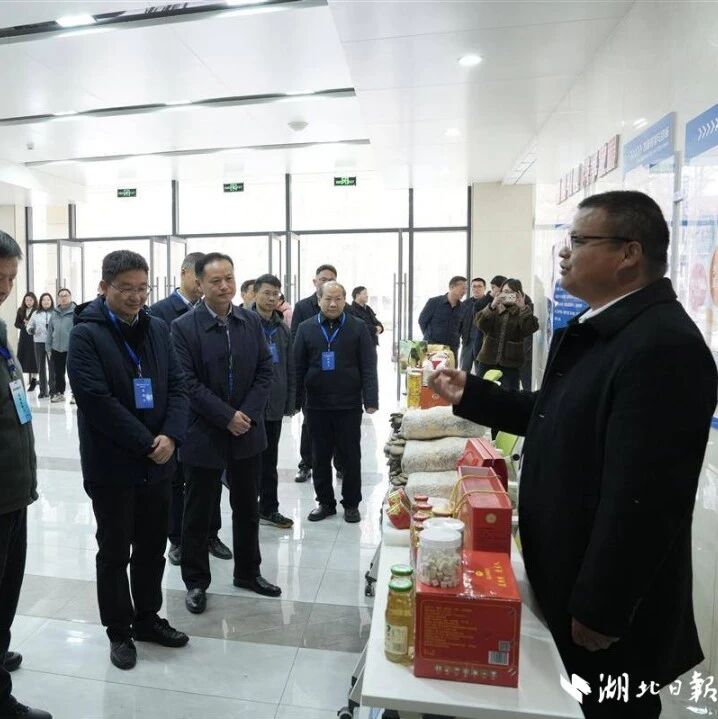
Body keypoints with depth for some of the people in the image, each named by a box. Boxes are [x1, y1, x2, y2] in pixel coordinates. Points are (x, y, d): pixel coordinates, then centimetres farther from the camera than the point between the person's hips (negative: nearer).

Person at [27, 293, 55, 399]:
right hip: (39, 343, 4)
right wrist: (32, 330, -7)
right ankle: (43, 390, 16)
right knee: (41, 367, 8)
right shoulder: (36, 314, 9)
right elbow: (29, 326, 14)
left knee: (52, 367, -2)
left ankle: (53, 389, 9)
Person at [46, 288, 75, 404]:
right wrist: (49, 347, 12)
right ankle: (59, 393, 27)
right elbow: (50, 331, 13)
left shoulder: (76, 311, -8)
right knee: (58, 372, 15)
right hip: (57, 348, 6)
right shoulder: (54, 313, 9)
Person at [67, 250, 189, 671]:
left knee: (153, 547, 17)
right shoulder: (86, 334, -10)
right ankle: (120, 632, 30)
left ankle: (148, 619, 36)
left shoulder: (158, 329, 6)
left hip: (158, 461, 5)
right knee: (115, 552, 12)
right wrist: (145, 443, -18)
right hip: (112, 465, -5)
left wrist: (170, 436, -12)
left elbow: (178, 385, 3)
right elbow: (96, 400, -18)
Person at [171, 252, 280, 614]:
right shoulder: (184, 327, -10)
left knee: (247, 508, 17)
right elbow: (188, 383, -15)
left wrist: (248, 414, -10)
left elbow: (265, 371, 1)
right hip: (204, 435, -4)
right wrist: (226, 417, -18)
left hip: (248, 432, 4)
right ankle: (196, 581, 29)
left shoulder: (252, 321, 2)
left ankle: (248, 572, 36)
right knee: (198, 512, 11)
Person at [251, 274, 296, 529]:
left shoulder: (283, 329, 10)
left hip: (275, 406, 5)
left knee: (269, 461, 15)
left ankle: (268, 509, 27)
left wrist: (290, 402, 7)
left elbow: (290, 370, 12)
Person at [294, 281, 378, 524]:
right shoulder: (306, 328, 4)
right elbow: (298, 367, 5)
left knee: (351, 456, 8)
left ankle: (351, 504, 23)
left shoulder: (358, 328, 0)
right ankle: (325, 502, 27)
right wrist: (296, 401, 1)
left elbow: (368, 367, -4)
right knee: (320, 457, 11)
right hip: (316, 405, 2)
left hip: (349, 405, -1)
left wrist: (371, 400, -11)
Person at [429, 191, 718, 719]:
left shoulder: (663, 345, -26)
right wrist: (470, 394, 4)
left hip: (609, 603, -9)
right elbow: (553, 419, 11)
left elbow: (642, 498, -28)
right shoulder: (591, 330, 6)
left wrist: (599, 611, -21)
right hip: (565, 575, 9)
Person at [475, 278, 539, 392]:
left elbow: (531, 329, -16)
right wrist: (492, 306, -26)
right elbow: (481, 324, -12)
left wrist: (523, 308, -26)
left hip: (510, 363, -2)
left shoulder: (522, 313, 0)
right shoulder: (493, 309, 5)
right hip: (488, 360, 2)